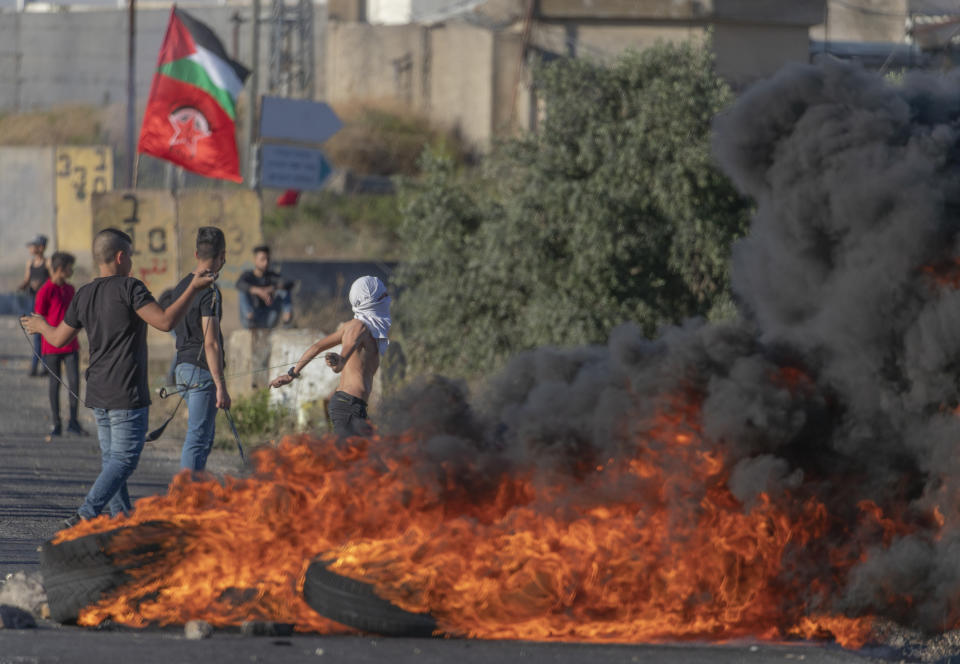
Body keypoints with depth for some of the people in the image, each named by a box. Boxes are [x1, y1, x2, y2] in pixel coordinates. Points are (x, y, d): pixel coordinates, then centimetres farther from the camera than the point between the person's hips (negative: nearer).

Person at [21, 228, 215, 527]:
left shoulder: (83, 295, 8)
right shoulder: (129, 288, -12)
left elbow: (59, 338, 17)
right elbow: (165, 321, -20)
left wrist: (41, 326, 38)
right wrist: (193, 289, -12)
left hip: (98, 395, 8)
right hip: (127, 395, -8)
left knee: (111, 458, 14)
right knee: (124, 460, -7)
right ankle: (84, 518, -19)